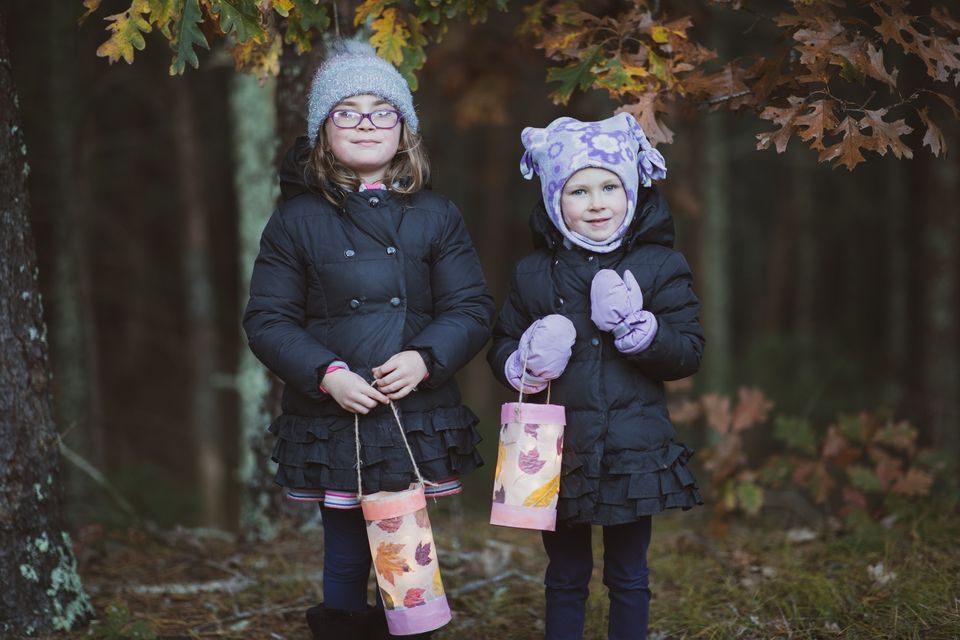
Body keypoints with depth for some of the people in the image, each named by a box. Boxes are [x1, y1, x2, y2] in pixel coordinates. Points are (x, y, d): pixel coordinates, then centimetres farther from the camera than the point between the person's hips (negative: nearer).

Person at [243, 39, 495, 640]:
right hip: (332, 425, -1)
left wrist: (424, 358, -15)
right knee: (347, 563, 4)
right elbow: (267, 321, 1)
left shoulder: (437, 216, 6)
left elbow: (472, 309, 3)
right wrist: (326, 374, -14)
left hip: (418, 423, 1)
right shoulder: (298, 221, 3)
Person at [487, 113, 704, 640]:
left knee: (629, 577, 12)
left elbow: (689, 352, -5)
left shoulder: (659, 268, -1)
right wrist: (524, 366, -16)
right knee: (565, 577, 13)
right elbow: (500, 349, 7)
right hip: (559, 453, 1)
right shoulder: (533, 275, 2)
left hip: (634, 452, -1)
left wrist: (636, 326, -20)